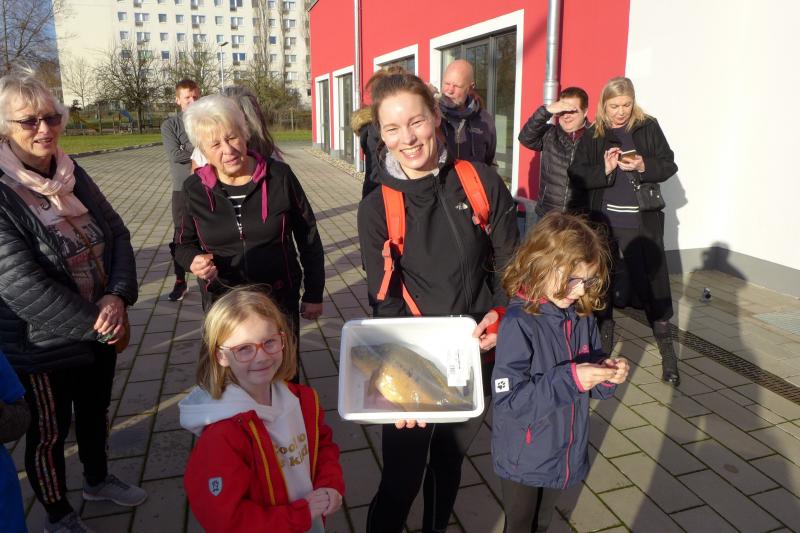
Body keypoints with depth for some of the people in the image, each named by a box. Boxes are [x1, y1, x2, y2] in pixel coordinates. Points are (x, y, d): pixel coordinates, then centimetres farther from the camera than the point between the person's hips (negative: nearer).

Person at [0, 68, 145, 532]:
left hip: (102, 330, 6)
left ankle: (98, 479, 51)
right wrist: (93, 326, -21)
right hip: (43, 346, -6)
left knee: (96, 412, 25)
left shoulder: (73, 175, 0)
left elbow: (117, 234, -1)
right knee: (51, 431, 15)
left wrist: (118, 297, -17)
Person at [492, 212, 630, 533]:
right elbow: (509, 401, -28)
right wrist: (570, 379, -32)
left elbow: (591, 386, 6)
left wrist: (608, 376, -16)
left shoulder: (582, 317, -6)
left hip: (564, 457, 6)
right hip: (523, 462, -5)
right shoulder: (518, 323, -26)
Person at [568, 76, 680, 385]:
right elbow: (577, 175, -3)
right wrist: (604, 169, -20)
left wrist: (644, 166, -15)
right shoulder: (592, 135, 3)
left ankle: (667, 353, 13)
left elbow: (669, 165, 4)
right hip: (603, 223, 1)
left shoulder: (648, 128, 4)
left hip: (642, 223, -1)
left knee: (653, 284, 0)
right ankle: (603, 345, 29)